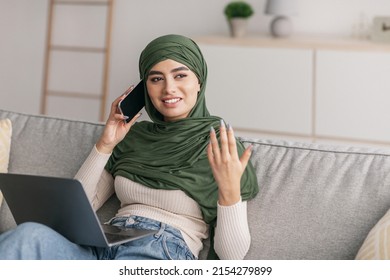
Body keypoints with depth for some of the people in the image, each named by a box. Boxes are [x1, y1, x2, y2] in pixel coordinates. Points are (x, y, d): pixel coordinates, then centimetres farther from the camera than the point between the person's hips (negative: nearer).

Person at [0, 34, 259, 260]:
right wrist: (105, 145, 3)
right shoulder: (134, 135, 14)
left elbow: (233, 253, -3)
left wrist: (230, 191, -21)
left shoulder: (221, 144, 0)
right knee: (31, 234, -30)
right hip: (106, 245, 4)